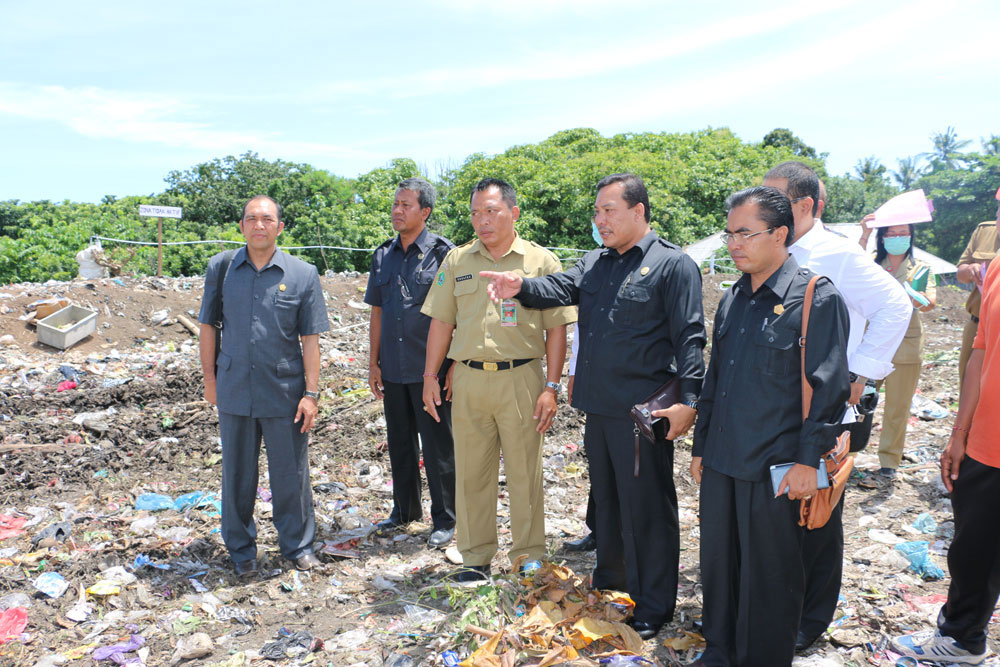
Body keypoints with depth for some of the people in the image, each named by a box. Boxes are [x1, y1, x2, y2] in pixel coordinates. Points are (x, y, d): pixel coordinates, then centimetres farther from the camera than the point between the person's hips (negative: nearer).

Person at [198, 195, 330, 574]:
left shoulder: (303, 275, -2)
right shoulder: (220, 268, 3)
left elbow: (310, 339, -2)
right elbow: (208, 326, 10)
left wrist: (311, 393, -6)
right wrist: (210, 378, 7)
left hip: (285, 393, -1)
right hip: (234, 391, 2)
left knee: (291, 475, 8)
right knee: (237, 475, 14)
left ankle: (298, 545, 27)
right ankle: (241, 548, 32)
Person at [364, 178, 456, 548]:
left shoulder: (442, 253, -8)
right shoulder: (383, 256, 9)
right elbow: (377, 312, 13)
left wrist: (453, 365, -11)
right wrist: (373, 363, 10)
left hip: (430, 370, -5)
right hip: (392, 370, 6)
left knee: (437, 445, 4)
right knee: (399, 443, 17)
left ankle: (444, 519, 20)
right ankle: (405, 509, 35)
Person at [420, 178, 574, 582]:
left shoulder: (541, 261, 1)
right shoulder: (457, 261, 9)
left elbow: (556, 329, -1)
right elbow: (441, 322, 12)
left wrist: (551, 387, -6)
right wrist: (430, 376, 7)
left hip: (521, 378, -2)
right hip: (468, 379, 3)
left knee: (525, 474, 5)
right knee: (471, 472, 9)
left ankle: (529, 557, 22)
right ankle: (476, 557, 25)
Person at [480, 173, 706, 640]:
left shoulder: (673, 264, -7)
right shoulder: (595, 263, 14)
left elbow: (689, 338, -12)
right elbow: (561, 287, -1)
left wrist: (688, 401, -19)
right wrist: (521, 288, -21)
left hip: (643, 410, -7)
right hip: (598, 407, 7)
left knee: (646, 507, 3)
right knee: (605, 497, 21)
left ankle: (653, 607, 20)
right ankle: (610, 580, 41)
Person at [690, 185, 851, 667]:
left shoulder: (817, 298, -9)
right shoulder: (732, 301, 11)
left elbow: (829, 389, -12)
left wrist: (808, 461, -14)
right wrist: (700, 446, 16)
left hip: (774, 470, -6)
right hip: (720, 463, 6)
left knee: (769, 577, 9)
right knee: (718, 564, 17)